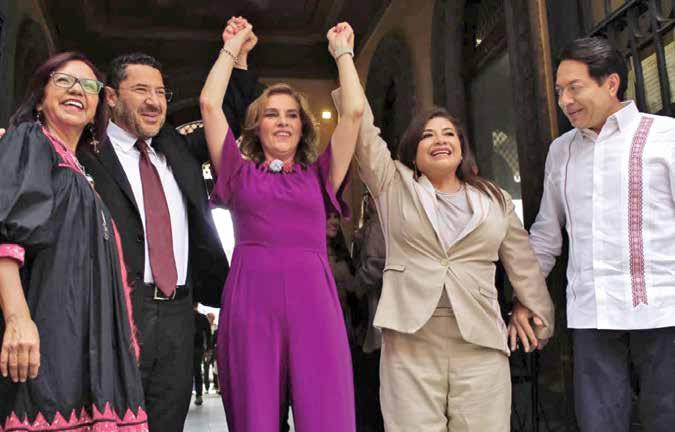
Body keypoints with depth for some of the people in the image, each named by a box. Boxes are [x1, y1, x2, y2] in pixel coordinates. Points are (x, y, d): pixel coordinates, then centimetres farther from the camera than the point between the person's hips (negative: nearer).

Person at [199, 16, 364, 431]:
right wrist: (232, 48, 20)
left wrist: (343, 53, 21)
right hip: (251, 301, 0)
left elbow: (354, 112, 11)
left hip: (313, 302, 1)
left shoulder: (319, 176, 16)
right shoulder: (240, 174, 14)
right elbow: (210, 104, 10)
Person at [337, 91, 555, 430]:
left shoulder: (496, 200, 15)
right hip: (410, 341, -1)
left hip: (481, 343, 2)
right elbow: (363, 131, 3)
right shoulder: (393, 185, 10)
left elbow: (523, 265, 18)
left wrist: (540, 320, 18)